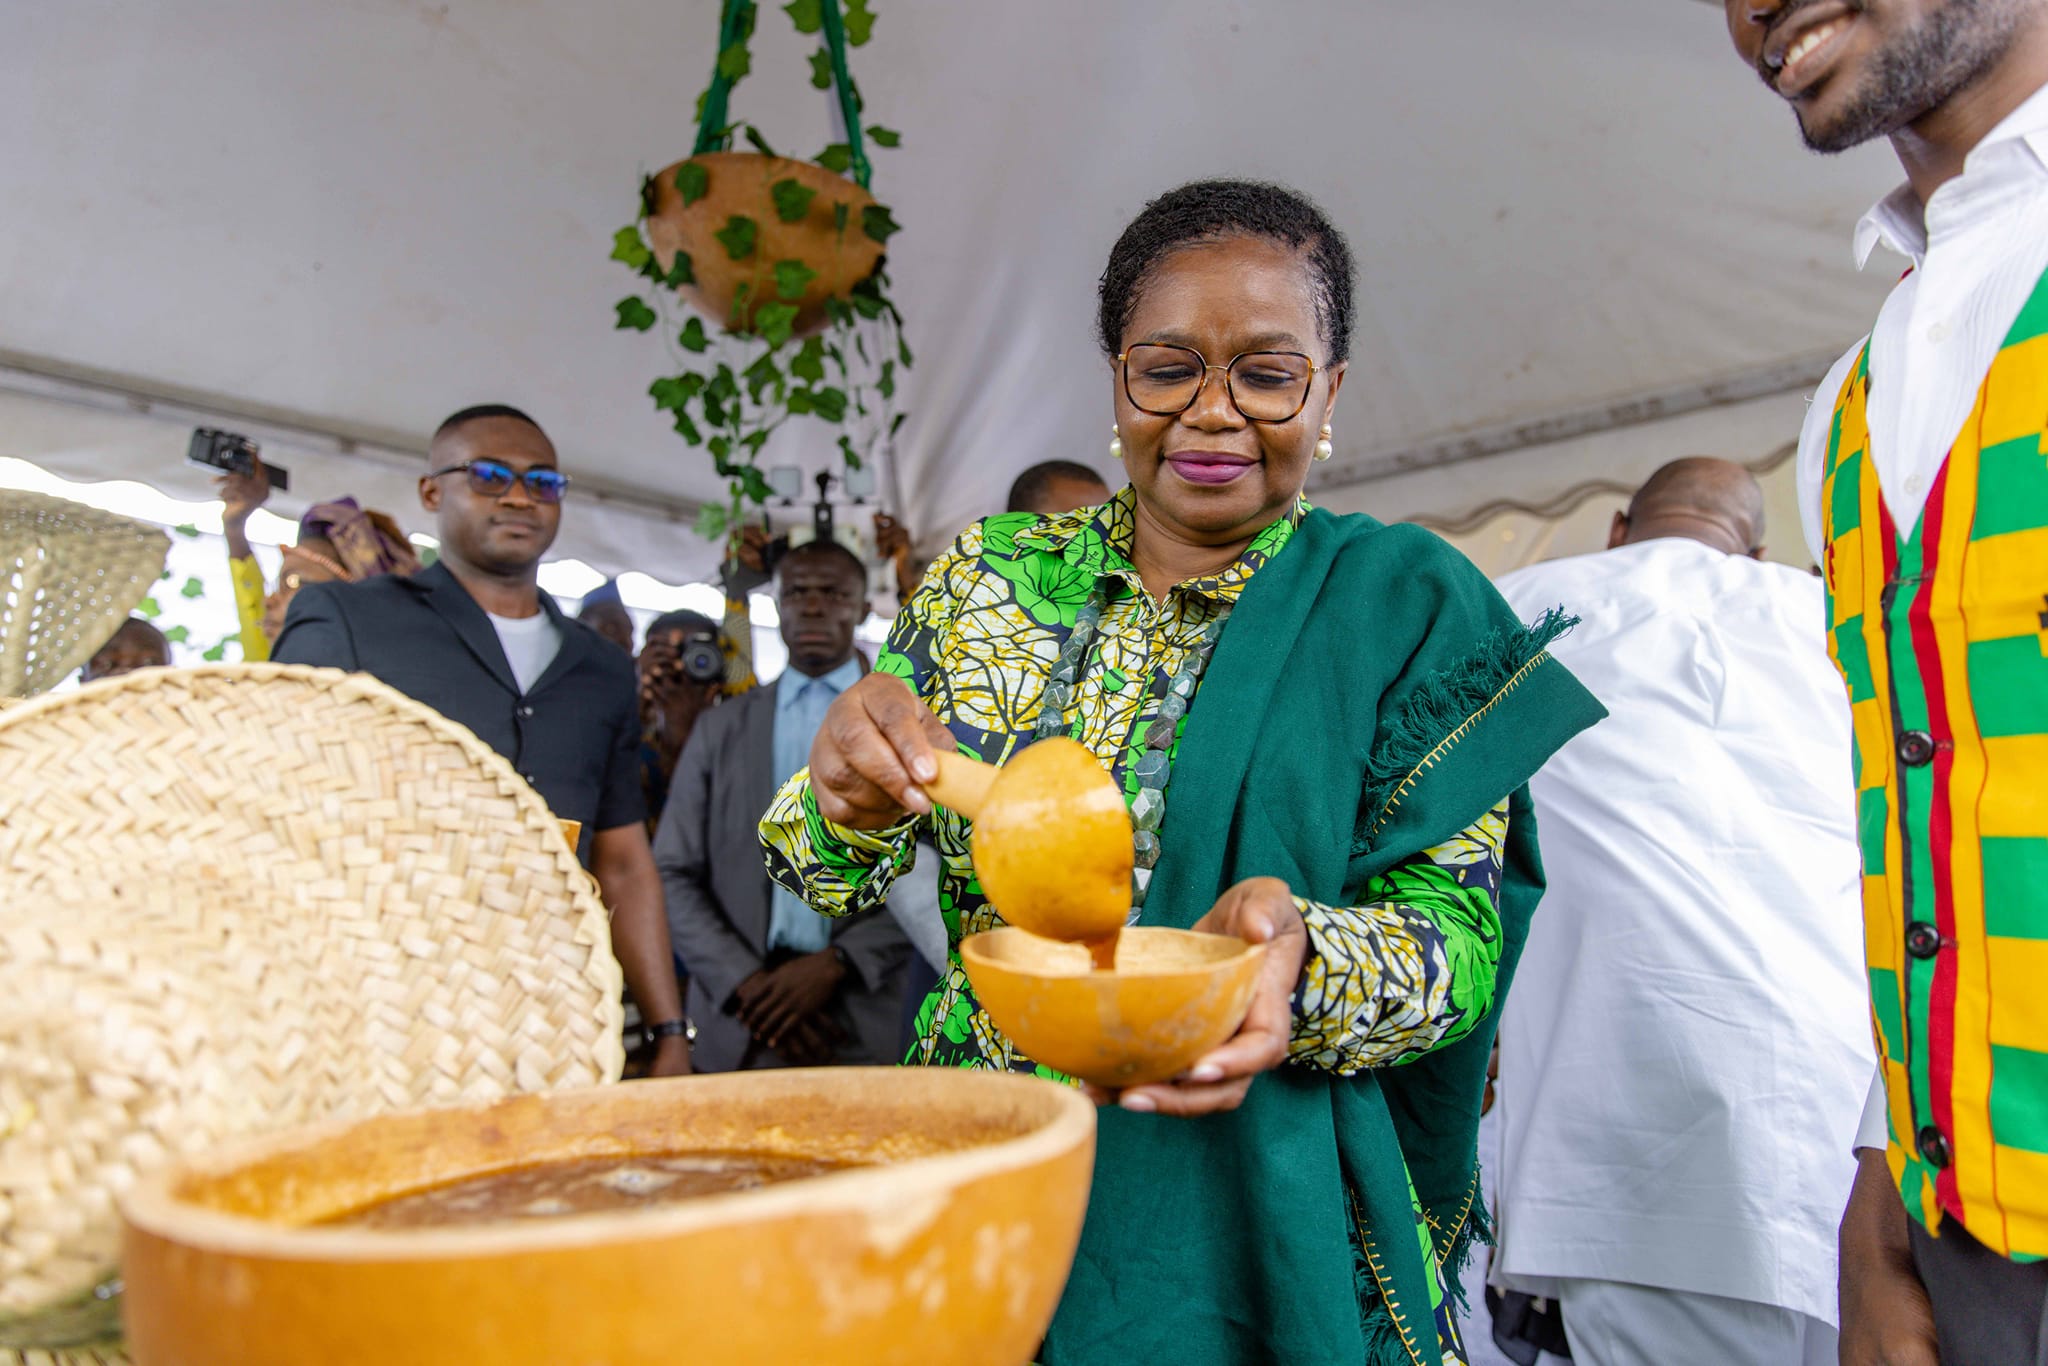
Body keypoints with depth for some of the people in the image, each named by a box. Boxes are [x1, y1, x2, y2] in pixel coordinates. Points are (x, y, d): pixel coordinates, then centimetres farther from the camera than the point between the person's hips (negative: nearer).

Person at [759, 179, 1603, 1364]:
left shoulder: (1408, 603, -7)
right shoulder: (992, 575, 1)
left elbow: (1459, 932, -11)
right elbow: (834, 876, 1)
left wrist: (1301, 962, -33)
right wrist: (850, 794, -23)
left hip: (1253, 1227, -2)